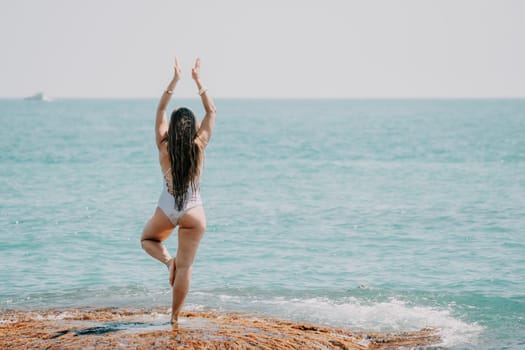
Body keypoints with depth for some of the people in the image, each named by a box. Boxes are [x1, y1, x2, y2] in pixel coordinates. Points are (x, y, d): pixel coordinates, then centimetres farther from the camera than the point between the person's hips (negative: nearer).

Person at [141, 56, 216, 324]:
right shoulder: (199, 146, -9)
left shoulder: (163, 146, -8)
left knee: (147, 239, 30)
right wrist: (198, 80, 1)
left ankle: (167, 259, -1)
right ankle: (175, 317, 2)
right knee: (185, 267, 4)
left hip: (167, 209, 1)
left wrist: (175, 80, 1)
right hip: (193, 211, -1)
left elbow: (161, 110, 2)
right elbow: (211, 111, 1)